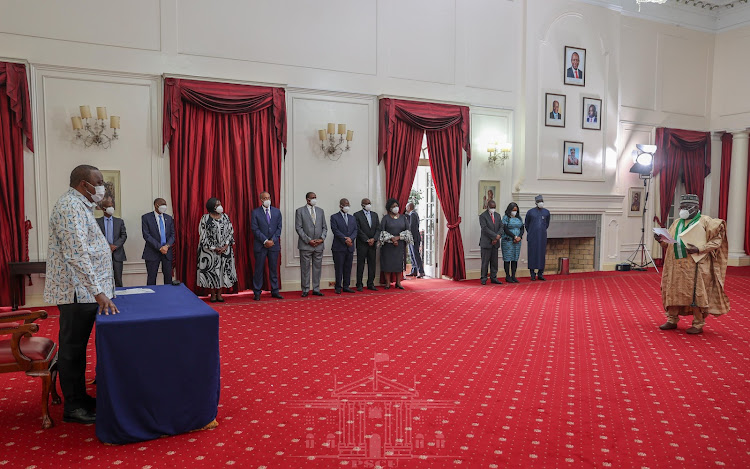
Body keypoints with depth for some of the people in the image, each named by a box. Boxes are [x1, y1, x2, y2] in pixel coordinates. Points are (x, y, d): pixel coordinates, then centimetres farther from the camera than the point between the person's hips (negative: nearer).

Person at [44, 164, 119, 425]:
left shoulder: (79, 205, 16)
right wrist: (98, 292, -29)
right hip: (77, 292, -10)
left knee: (77, 347, 16)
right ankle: (72, 407, 11)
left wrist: (99, 287, 24)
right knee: (72, 349, 0)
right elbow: (77, 255, -27)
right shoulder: (71, 207, -17)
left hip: (84, 292, 10)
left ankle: (80, 397, 26)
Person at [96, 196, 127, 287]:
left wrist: (115, 246, -10)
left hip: (117, 253, 1)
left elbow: (124, 235, 5)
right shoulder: (97, 222, 6)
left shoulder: (119, 221, 12)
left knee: (118, 280, 1)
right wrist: (108, 246, -13)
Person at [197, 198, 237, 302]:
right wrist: (214, 248, -11)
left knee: (223, 269, 4)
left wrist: (226, 246, -9)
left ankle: (219, 294, 14)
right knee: (211, 270, 1)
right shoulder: (205, 218, -6)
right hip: (210, 250, -3)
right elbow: (203, 236, -7)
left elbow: (230, 232, 4)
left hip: (225, 249, 3)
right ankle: (212, 294, 12)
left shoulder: (225, 217, 4)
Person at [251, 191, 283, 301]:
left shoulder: (277, 211, 8)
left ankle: (275, 291, 14)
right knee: (259, 269, 2)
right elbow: (255, 229, -6)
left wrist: (272, 240, -7)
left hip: (274, 245, 3)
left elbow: (279, 227, 6)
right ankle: (257, 293, 9)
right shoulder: (255, 212, -1)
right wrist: (265, 241, -13)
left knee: (274, 269, 7)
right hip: (260, 246, -3)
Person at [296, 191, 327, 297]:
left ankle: (316, 289, 15)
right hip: (305, 245, -4)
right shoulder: (300, 211, 0)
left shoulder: (320, 211, 12)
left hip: (319, 245, 4)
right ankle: (305, 290, 10)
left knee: (317, 268, 7)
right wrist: (308, 240, -13)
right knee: (305, 268, 1)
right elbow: (298, 228, -6)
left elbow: (324, 227, 12)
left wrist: (322, 238, -5)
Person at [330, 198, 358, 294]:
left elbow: (355, 230, 8)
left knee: (348, 268, 7)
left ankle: (346, 286, 14)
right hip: (339, 247, -5)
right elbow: (335, 230, -10)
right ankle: (338, 287, 6)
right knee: (339, 268, -1)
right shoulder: (334, 217, 0)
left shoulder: (352, 218, 17)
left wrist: (350, 238, -12)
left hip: (350, 247, 5)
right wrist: (345, 240, -17)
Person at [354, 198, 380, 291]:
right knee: (360, 265, -1)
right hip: (362, 244, -5)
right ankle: (359, 285, 5)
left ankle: (370, 284, 12)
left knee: (372, 265, 6)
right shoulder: (357, 215, -2)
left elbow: (378, 228, 8)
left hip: (373, 244, 5)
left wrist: (374, 239, -8)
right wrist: (367, 240, -12)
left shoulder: (375, 215, 13)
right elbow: (358, 230, -9)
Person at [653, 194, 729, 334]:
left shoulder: (705, 221, 0)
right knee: (673, 291, 6)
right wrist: (662, 240, -2)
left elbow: (717, 240, -5)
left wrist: (699, 249, -17)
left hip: (695, 266, -5)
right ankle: (672, 320, 17)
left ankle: (698, 325, 7)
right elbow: (669, 243, 20)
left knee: (696, 294, -3)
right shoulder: (677, 223, 17)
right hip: (676, 265, 5)